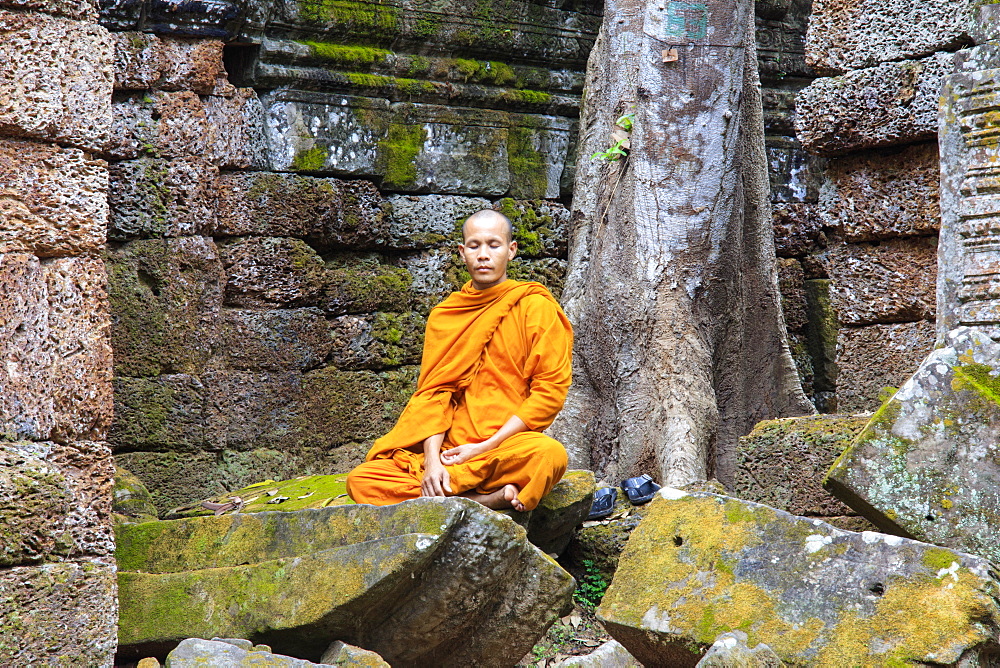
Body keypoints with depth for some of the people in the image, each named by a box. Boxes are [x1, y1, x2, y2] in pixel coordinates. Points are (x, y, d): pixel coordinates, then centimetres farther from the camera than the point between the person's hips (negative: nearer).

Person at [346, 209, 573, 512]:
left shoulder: (535, 307, 4)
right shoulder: (443, 315, 16)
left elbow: (550, 389, -4)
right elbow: (433, 392, 8)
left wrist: (484, 447, -10)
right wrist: (432, 459, -10)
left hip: (508, 447, -4)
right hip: (449, 450, 4)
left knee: (551, 455, -38)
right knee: (360, 481, -20)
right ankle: (488, 500, -21)